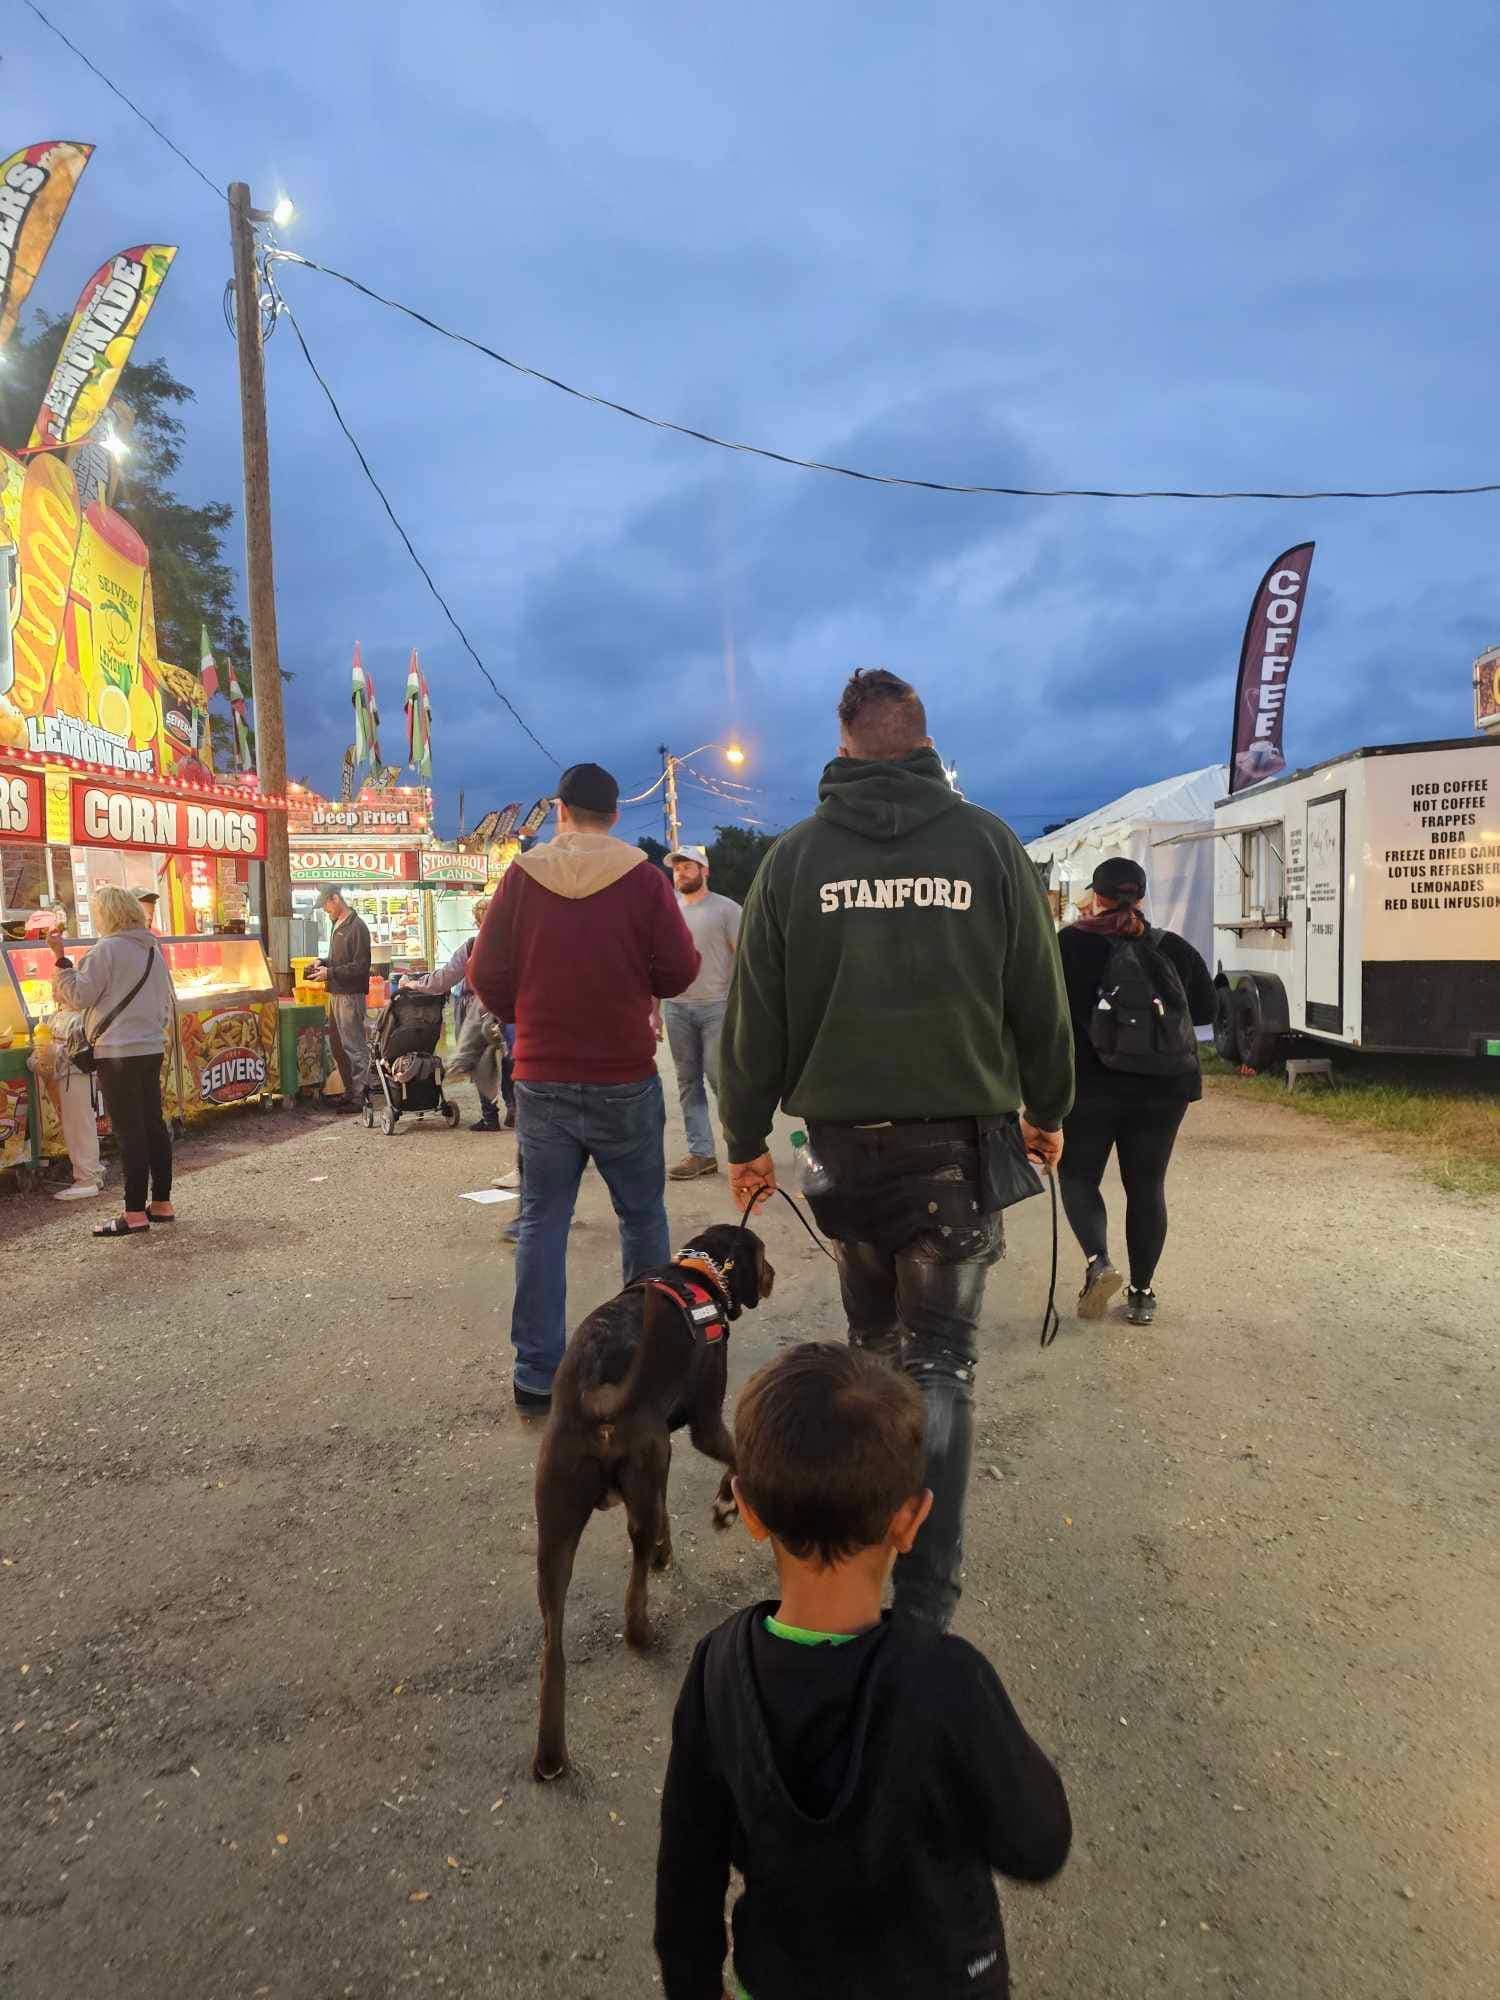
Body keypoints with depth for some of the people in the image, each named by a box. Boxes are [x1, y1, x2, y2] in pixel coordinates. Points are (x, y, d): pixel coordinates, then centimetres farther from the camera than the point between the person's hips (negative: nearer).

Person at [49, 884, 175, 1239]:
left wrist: (60, 959, -6)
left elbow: (79, 996, -7)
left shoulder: (107, 949, -11)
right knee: (153, 1124, 12)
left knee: (128, 1132, -5)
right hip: (152, 1047, 8)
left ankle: (135, 1213, -2)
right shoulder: (153, 950, 12)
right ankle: (161, 1202, 19)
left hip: (118, 1053, -8)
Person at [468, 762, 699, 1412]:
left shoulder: (521, 876, -2)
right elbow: (679, 972, -7)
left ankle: (537, 1375, 11)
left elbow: (488, 977, -2)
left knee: (541, 1222, 9)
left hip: (541, 1080, 1)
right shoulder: (643, 877, -7)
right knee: (642, 1216, 14)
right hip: (624, 1079, -1)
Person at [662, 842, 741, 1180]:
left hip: (716, 1006, -5)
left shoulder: (725, 909, 0)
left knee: (721, 1077, -8)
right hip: (676, 1007, 5)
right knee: (688, 1082, 5)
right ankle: (700, 1153, 10)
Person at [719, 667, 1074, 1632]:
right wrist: (1047, 1112, 17)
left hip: (845, 1139, 2)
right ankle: (926, 1597, 1)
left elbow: (756, 1015, 1)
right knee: (942, 1358, 4)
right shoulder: (987, 841, -1)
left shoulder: (796, 855, 1)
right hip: (963, 1137, -1)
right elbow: (1042, 998, 3)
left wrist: (746, 1137, 12)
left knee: (876, 1341, 21)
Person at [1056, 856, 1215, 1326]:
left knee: (1078, 1176, 13)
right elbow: (1205, 1010, 12)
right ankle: (1142, 1293, 14)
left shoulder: (1070, 945, -6)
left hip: (1090, 1086, -3)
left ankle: (1098, 1261, -10)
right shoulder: (1173, 948, 3)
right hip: (1163, 1088, 3)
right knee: (1146, 1185, 11)